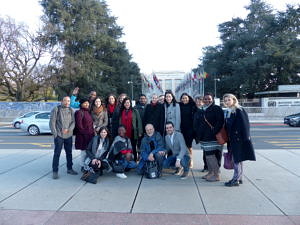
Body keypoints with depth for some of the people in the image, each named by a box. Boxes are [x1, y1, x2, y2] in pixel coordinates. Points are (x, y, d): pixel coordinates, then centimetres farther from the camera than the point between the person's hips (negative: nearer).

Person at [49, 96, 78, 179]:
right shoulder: (56, 109, -3)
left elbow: (73, 122, 4)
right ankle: (55, 171, 8)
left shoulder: (71, 110, 9)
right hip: (59, 135, -4)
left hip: (69, 135, 4)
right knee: (57, 153, -1)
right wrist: (55, 133, -10)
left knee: (69, 152, 13)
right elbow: (52, 122, -5)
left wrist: (68, 129, -13)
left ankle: (69, 168, 26)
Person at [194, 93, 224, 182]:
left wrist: (214, 132, -20)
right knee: (207, 155, 12)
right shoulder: (201, 110, 16)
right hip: (204, 137, 7)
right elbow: (196, 123, 21)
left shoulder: (217, 109, -4)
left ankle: (216, 175, 1)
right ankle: (210, 172, 25)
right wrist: (198, 134, 10)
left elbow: (220, 122, -14)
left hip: (213, 137, -7)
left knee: (211, 155, -9)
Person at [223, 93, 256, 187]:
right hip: (232, 139, 8)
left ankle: (235, 180, 4)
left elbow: (244, 124, -16)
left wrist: (245, 137, -19)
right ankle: (239, 178, 24)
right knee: (237, 159, 14)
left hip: (238, 139, -8)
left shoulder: (239, 111, -12)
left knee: (237, 159, -3)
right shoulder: (228, 112, 12)